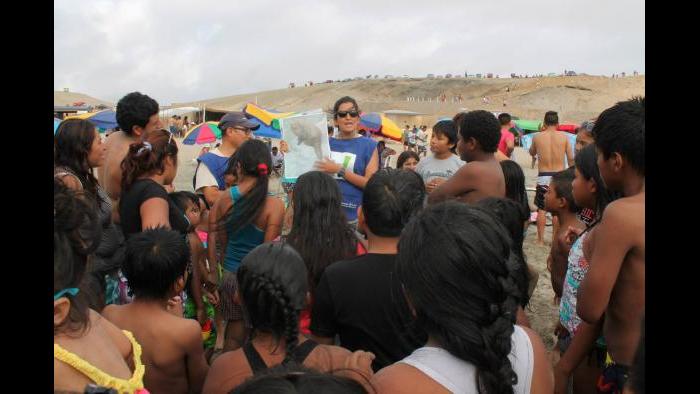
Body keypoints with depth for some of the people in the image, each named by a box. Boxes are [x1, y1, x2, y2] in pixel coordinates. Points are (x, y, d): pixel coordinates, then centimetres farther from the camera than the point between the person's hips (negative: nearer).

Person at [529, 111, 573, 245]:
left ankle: (540, 239, 10)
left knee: (541, 209, 7)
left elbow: (532, 153, 17)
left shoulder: (537, 137, -2)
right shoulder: (564, 137, -2)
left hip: (543, 177, -1)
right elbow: (571, 159, 2)